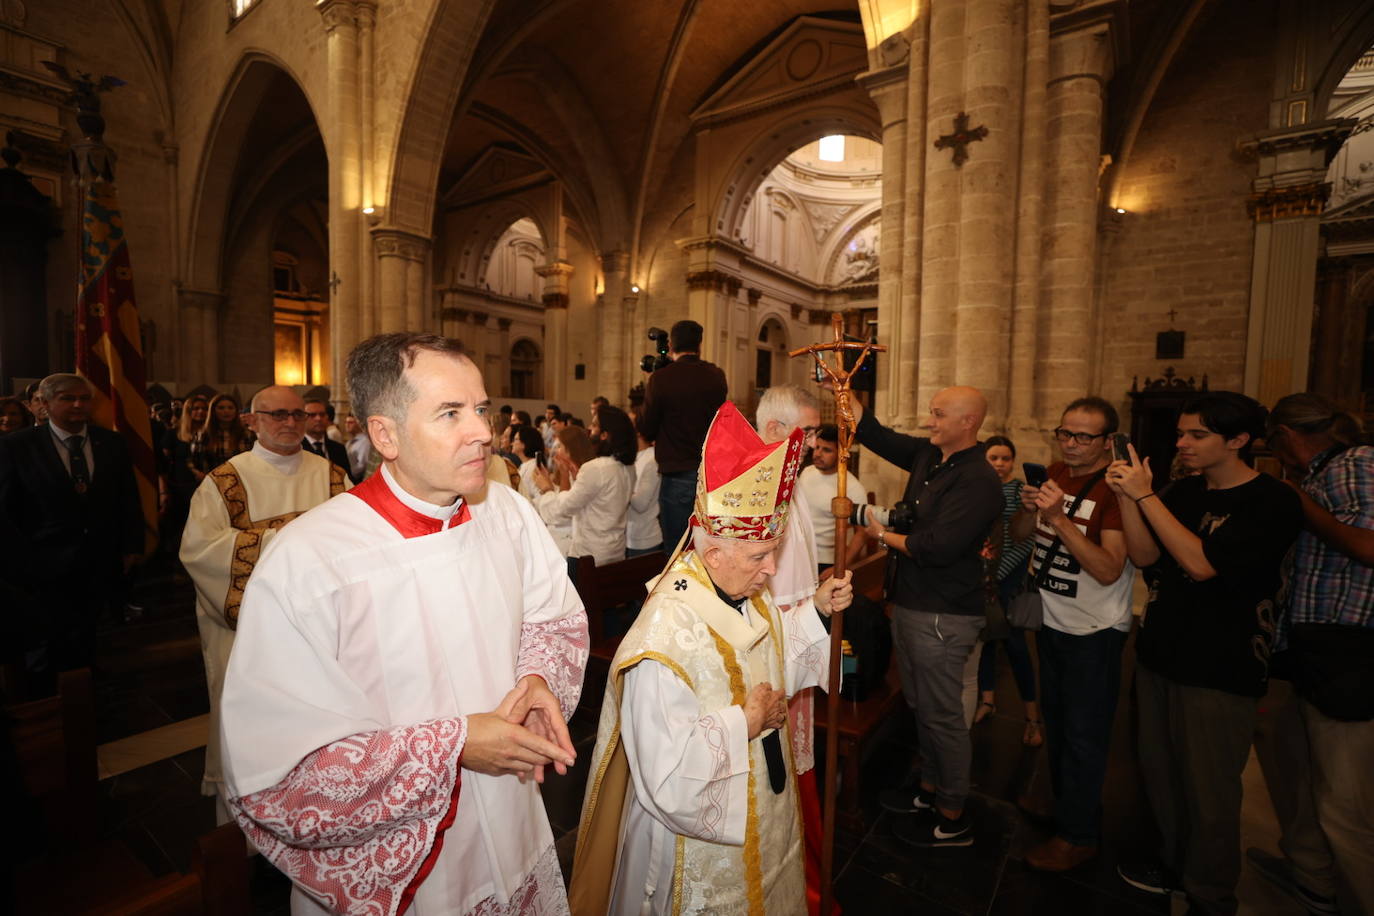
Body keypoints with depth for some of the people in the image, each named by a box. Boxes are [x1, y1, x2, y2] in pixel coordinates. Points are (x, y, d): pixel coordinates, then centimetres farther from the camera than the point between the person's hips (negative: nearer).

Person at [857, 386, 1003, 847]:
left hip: (944, 615, -9)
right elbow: (875, 434, 13)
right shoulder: (928, 456, 5)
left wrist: (885, 536, -12)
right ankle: (929, 788, 41)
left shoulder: (978, 480, -21)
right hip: (910, 603, 9)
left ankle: (952, 818, 26)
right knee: (920, 705, 22)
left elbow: (938, 548, -27)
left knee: (942, 714, 7)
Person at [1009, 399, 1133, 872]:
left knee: (1083, 735, 6)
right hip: (1052, 620, 7)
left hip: (1093, 631, -7)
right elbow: (1018, 534, 5)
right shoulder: (1056, 474, 2)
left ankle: (1077, 837, 23)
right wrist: (1029, 508, -15)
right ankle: (1064, 809, 41)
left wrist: (1059, 518, -32)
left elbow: (1108, 570, -26)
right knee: (1056, 722, 21)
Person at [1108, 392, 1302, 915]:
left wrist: (1145, 495, -22)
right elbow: (1144, 555, -1)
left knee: (1208, 793, 7)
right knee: (1159, 774, 16)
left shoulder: (1272, 502, -12)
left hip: (1219, 671, -6)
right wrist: (1126, 496, -14)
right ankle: (1176, 865, 37)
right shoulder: (1185, 492, 7)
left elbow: (1200, 562, -23)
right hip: (1158, 655, 6)